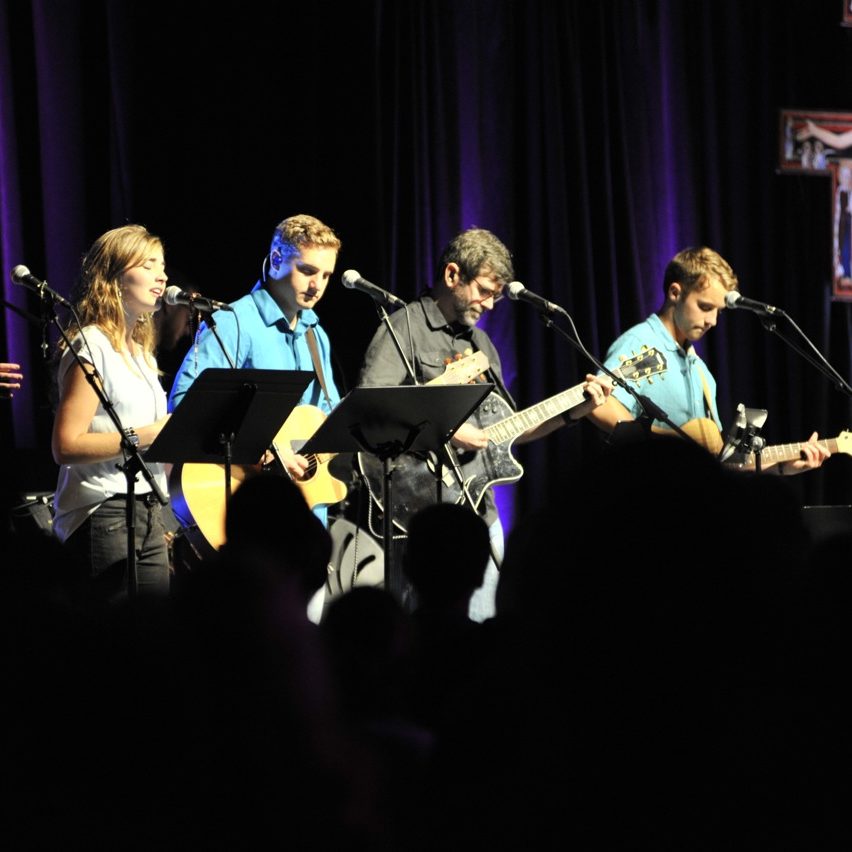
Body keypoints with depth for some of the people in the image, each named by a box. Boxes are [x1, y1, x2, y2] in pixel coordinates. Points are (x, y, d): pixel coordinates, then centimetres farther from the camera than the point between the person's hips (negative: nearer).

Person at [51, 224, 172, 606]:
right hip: (103, 515, -9)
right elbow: (66, 447, -18)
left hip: (147, 513, 9)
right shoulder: (91, 346, -8)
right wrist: (144, 436, -19)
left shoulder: (140, 352, 19)